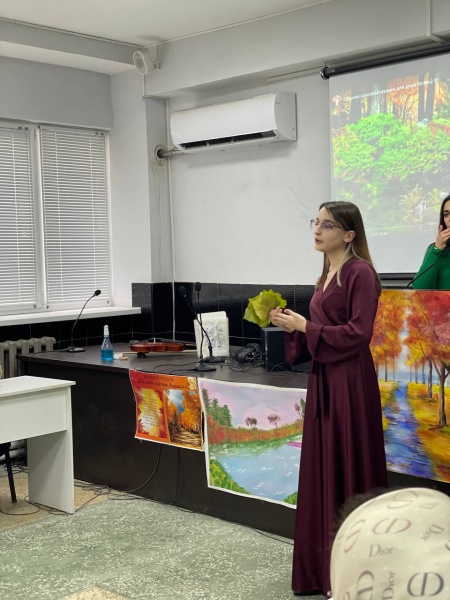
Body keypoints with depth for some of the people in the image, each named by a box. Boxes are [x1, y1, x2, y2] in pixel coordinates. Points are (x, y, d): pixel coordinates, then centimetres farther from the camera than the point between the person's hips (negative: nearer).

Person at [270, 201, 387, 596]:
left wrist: (305, 327, -14)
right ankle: (322, 565, 23)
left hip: (349, 381, -9)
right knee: (322, 470, 12)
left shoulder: (360, 272, -12)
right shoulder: (328, 273, 14)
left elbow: (358, 333, -19)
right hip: (323, 378, 9)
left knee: (347, 472, -1)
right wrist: (293, 324, 3)